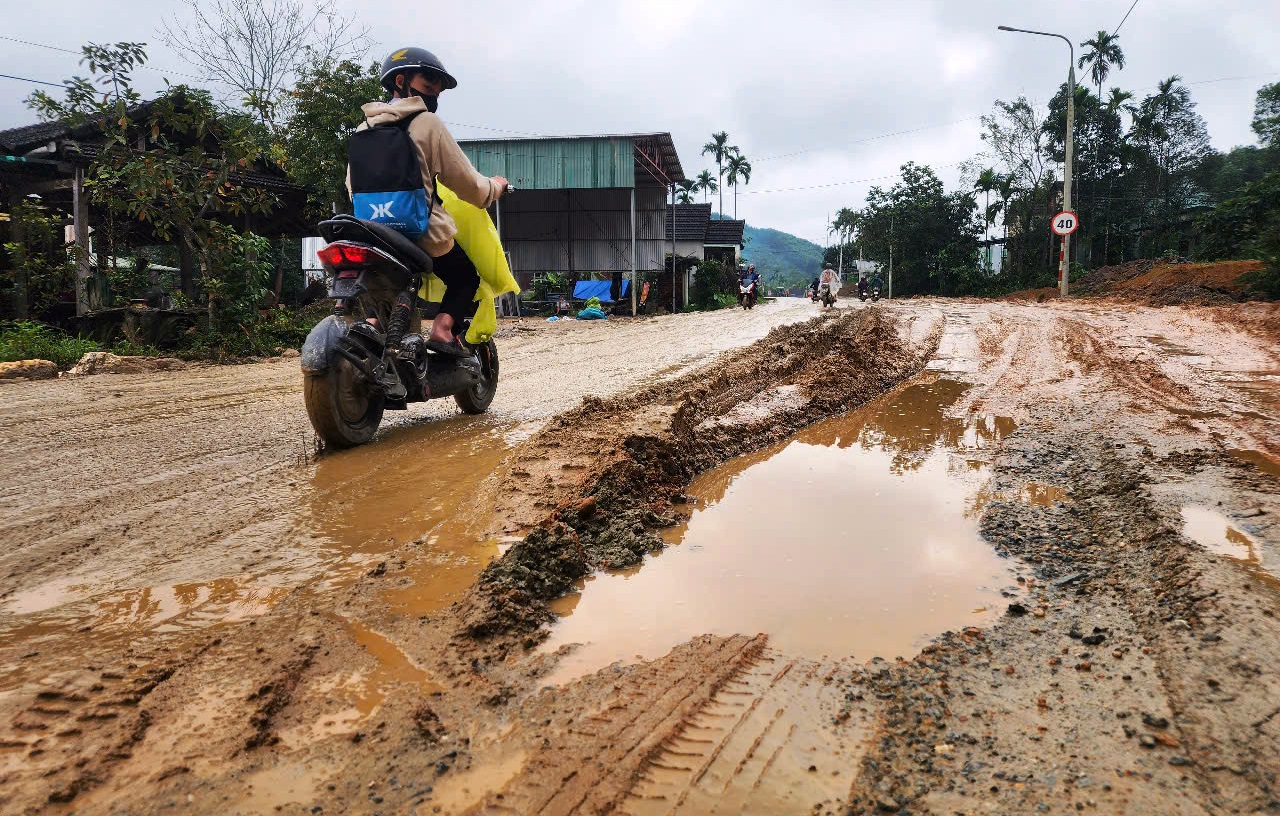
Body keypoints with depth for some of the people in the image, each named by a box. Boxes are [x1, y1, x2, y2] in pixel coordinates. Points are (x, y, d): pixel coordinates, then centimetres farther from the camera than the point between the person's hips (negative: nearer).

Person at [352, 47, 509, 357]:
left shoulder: (363, 128, 11)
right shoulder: (427, 123, -6)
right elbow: (466, 183, -4)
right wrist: (495, 186, 15)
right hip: (423, 234, -5)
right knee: (467, 275, 18)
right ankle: (443, 327, -6)